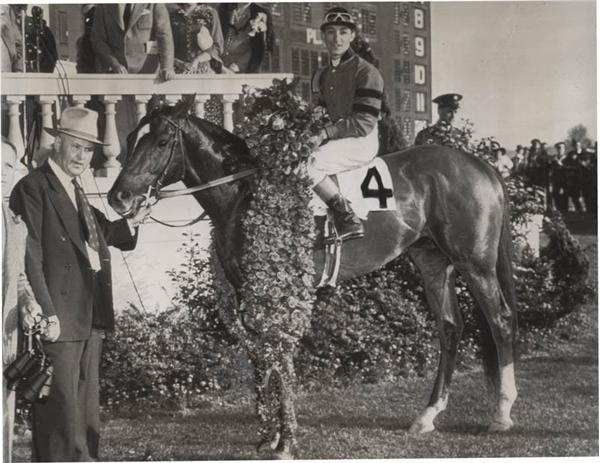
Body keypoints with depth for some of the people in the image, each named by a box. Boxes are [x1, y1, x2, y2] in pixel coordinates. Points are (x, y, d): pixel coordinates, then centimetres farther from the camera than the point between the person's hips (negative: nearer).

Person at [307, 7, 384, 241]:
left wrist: (325, 134, -21)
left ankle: (348, 219, -25)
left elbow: (364, 123, -16)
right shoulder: (321, 76, 16)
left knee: (308, 165, -30)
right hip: (334, 140, 8)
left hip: (361, 141, -8)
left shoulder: (366, 72, -9)